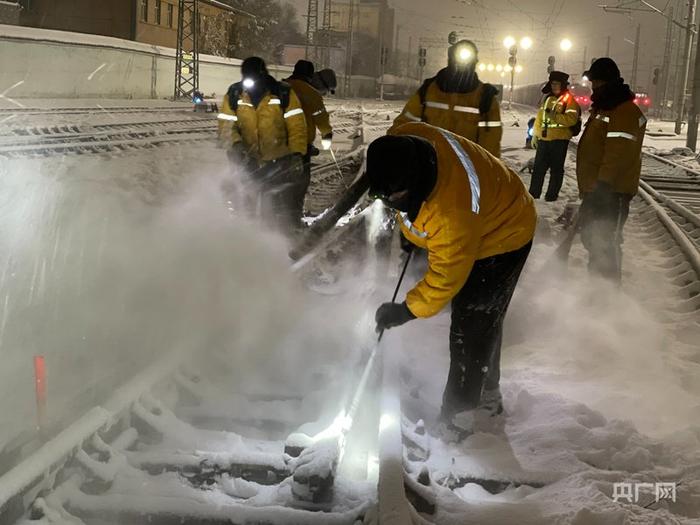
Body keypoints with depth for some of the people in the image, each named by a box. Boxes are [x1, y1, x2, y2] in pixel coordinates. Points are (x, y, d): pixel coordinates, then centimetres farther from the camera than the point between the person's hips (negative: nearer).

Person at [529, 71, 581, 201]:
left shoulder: (569, 99, -5)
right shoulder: (547, 98, 15)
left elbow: (572, 119, -17)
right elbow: (540, 116, 19)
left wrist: (555, 116, -25)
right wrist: (536, 134, 15)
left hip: (559, 140, -6)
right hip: (544, 139, 6)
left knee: (556, 168, 2)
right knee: (539, 167, 9)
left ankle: (552, 194, 9)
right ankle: (534, 193, 17)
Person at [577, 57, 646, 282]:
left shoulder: (625, 112, -18)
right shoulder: (603, 108, 17)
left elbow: (618, 153, -26)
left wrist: (603, 185, -30)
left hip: (610, 192, -11)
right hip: (595, 189, 11)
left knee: (604, 241, -9)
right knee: (591, 234, 20)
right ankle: (597, 276, 35)